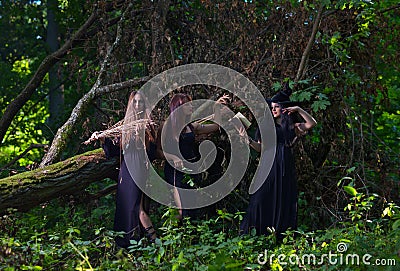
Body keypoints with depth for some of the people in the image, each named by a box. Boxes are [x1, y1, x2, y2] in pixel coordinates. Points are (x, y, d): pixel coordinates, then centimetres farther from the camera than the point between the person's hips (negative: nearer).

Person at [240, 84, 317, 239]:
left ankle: (281, 236, 4)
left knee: (284, 202, 0)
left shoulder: (291, 126, 10)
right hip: (269, 166, -1)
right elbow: (260, 148, 6)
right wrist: (248, 140, -10)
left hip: (285, 168, 1)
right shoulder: (267, 125, 9)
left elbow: (312, 124, 0)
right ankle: (257, 234, -7)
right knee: (263, 198, -9)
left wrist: (299, 110, -6)